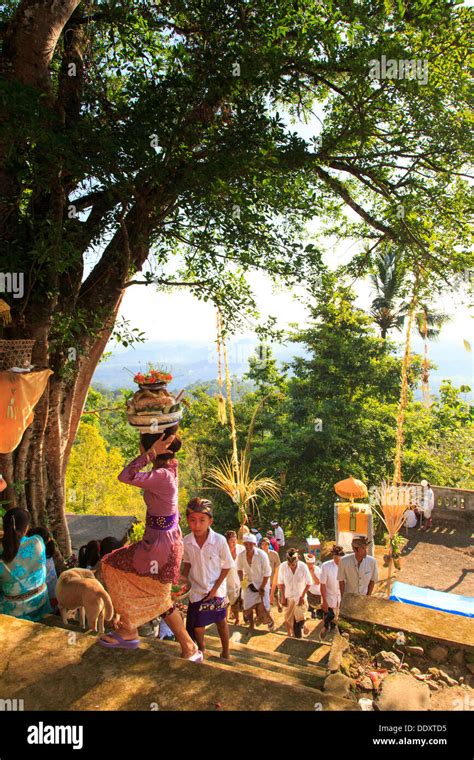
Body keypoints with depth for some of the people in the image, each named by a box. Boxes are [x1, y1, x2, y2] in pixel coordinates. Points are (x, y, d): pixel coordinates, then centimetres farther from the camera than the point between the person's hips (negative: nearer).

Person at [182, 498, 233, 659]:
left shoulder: (219, 540, -25)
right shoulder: (186, 542, -17)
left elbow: (227, 566, -13)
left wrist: (215, 588, -14)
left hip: (217, 589, -2)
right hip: (197, 590, 2)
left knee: (221, 620, 13)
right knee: (196, 624, 7)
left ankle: (225, 652, 35)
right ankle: (201, 649, 36)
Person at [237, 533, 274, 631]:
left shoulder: (261, 555, -22)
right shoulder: (241, 556, -13)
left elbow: (267, 573, -15)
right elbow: (240, 569, 6)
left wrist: (262, 588, -13)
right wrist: (241, 581, -8)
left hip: (262, 584, -3)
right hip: (249, 584, 3)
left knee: (262, 607, -5)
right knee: (247, 606, -2)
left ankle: (270, 621, 26)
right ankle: (251, 626, 22)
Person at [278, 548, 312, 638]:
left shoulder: (303, 567, -21)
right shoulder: (283, 566, -20)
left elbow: (308, 583, -7)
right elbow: (280, 583, -5)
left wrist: (302, 596, -7)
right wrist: (283, 597, -3)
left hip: (300, 597, -1)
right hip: (288, 597, 1)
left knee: (299, 619, -2)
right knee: (288, 619, 13)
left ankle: (298, 637, 21)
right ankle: (290, 636, 35)